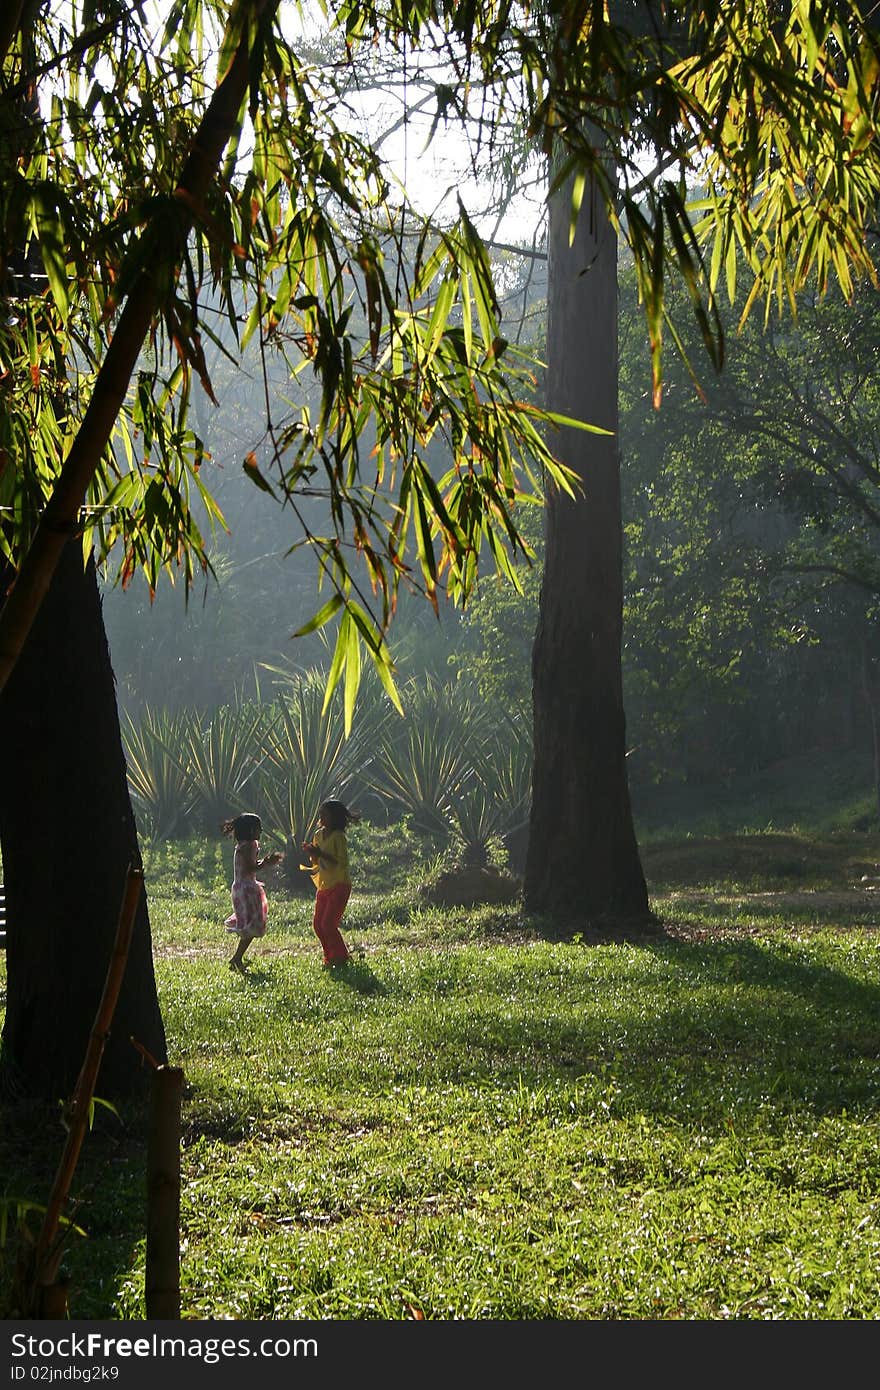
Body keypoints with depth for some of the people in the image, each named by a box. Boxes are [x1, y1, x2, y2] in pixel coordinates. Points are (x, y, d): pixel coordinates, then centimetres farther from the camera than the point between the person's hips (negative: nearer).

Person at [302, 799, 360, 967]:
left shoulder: (338, 836, -14)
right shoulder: (319, 835, 9)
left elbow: (343, 862, -22)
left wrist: (321, 854, -25)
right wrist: (311, 852, -4)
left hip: (339, 886, -8)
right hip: (323, 886, 8)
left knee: (328, 924, -11)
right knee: (317, 924, 6)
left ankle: (341, 957, 3)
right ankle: (330, 956, 19)